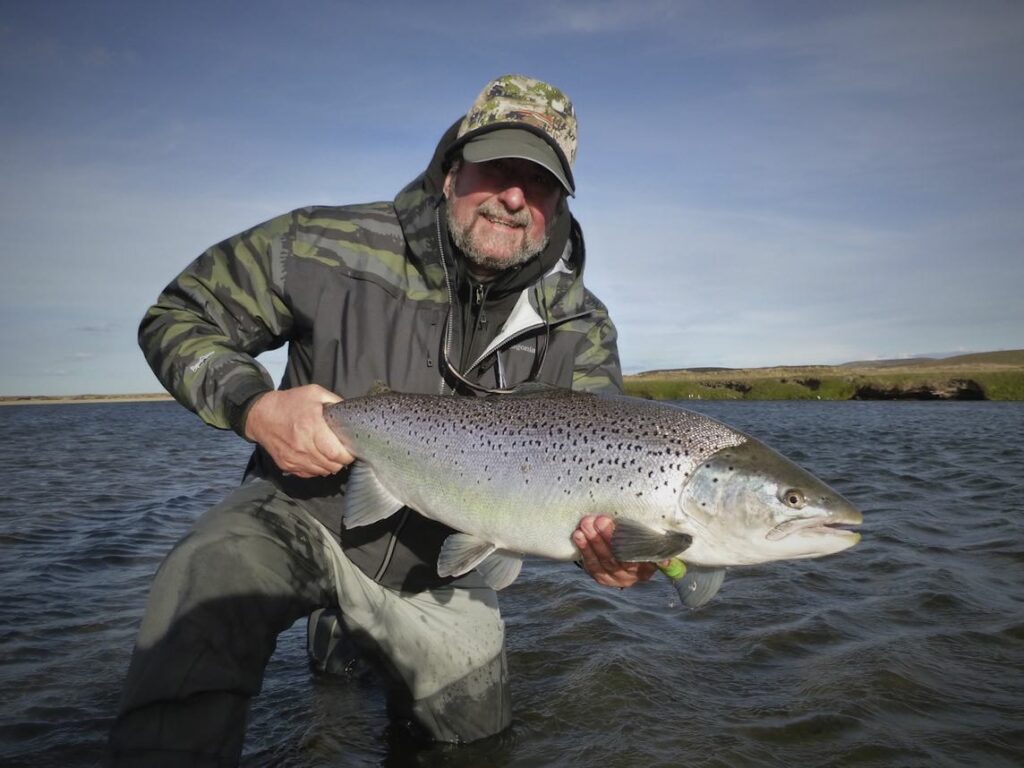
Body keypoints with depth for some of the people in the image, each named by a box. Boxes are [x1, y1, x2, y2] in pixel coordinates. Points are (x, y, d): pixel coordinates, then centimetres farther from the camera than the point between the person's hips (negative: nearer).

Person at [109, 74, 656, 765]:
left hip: (437, 568, 4)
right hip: (302, 512, -3)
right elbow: (179, 318, -8)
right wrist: (255, 408, -28)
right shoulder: (329, 247, -18)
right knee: (212, 579, -37)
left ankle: (358, 641, 44)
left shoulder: (581, 329, -12)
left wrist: (614, 539, -39)